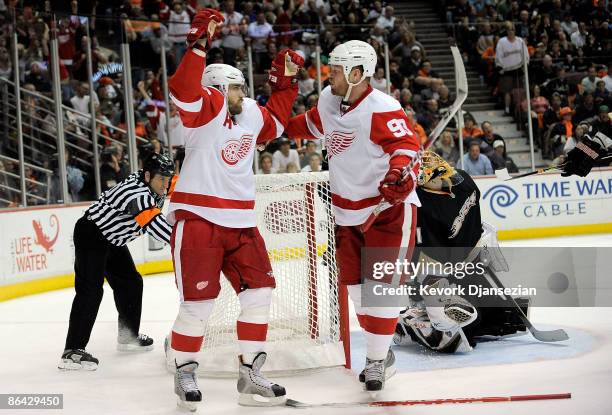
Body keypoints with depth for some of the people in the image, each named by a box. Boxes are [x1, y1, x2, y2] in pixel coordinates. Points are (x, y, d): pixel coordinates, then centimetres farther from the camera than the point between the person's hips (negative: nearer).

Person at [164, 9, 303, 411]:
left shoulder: (252, 114, 13)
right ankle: (184, 372, 11)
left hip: (241, 222, 8)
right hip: (198, 219, -7)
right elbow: (184, 90, -29)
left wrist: (285, 82, 27)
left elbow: (275, 122, 35)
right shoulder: (206, 108, -8)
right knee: (199, 301, -6)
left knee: (259, 291, 4)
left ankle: (251, 374, 13)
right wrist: (200, 44, -36)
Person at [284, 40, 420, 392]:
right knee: (355, 284, 9)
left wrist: (400, 173, -45)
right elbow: (315, 124, 25)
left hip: (388, 207, -8)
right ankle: (383, 353, 22)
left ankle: (377, 359, 0)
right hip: (347, 211, 8)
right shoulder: (328, 100, 4)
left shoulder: (382, 109, -20)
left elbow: (407, 146, -28)